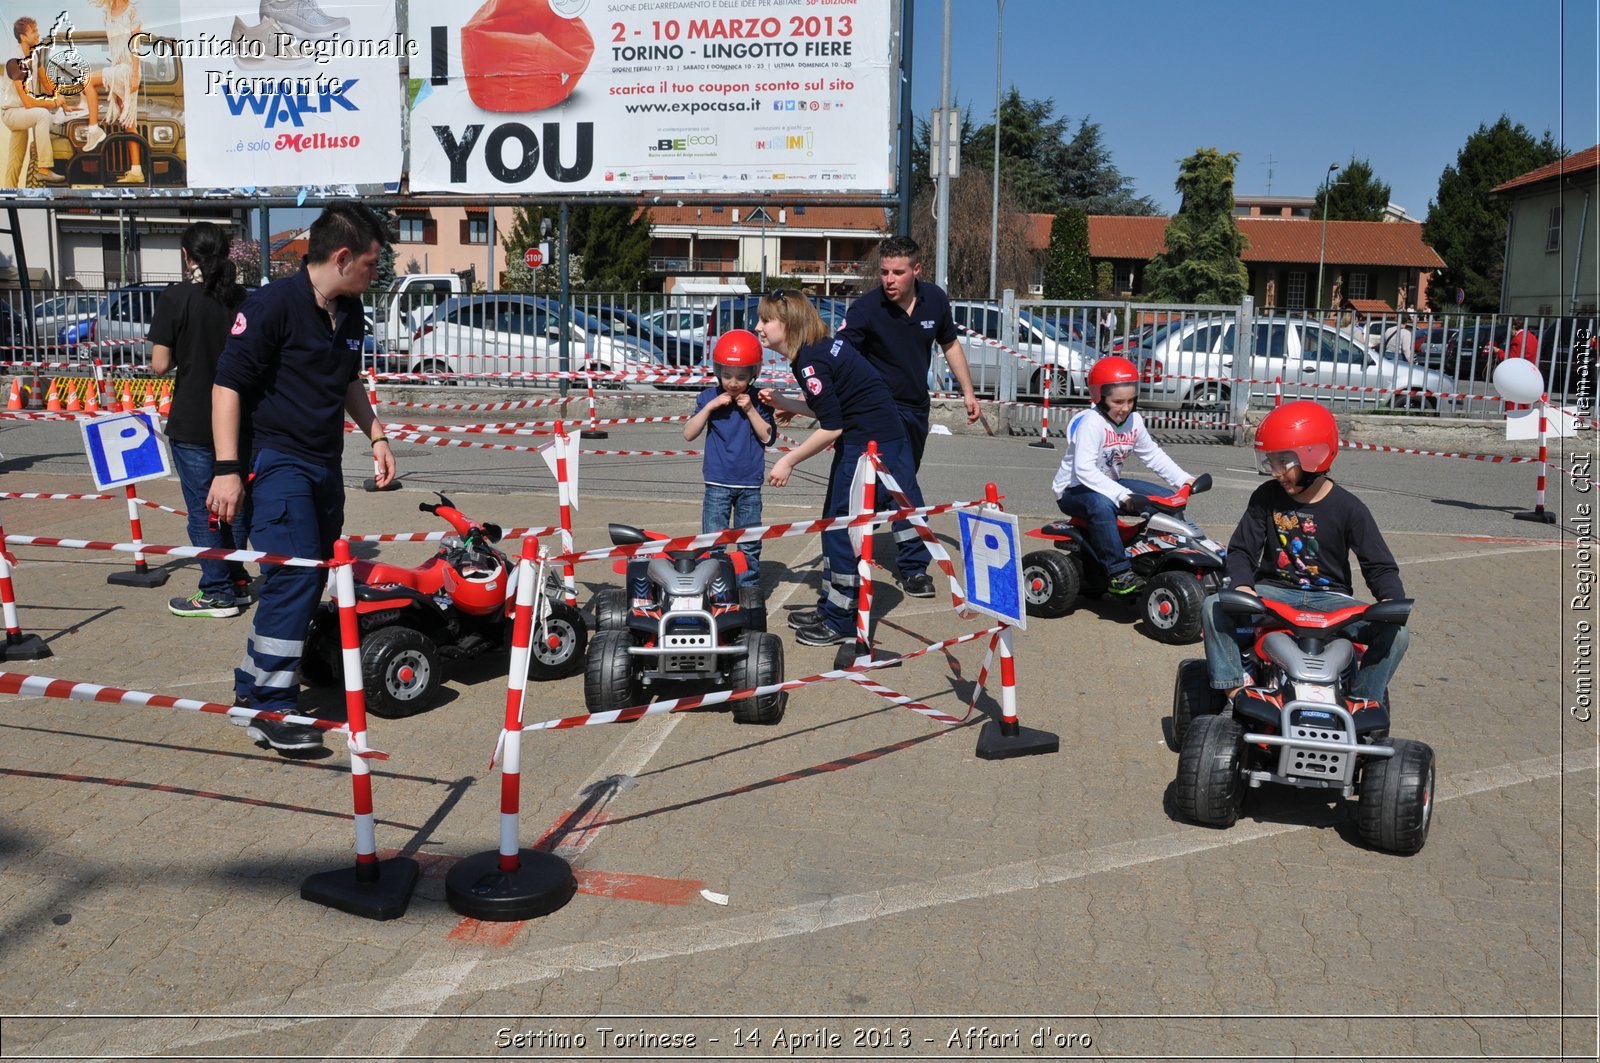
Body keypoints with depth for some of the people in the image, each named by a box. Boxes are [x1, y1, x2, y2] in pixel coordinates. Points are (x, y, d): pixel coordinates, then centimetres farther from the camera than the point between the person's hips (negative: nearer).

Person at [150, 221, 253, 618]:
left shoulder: (175, 298, -12)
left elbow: (160, 364, -13)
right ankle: (237, 580, 25)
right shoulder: (243, 298, 0)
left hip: (192, 423, -5)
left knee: (203, 509, 3)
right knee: (236, 503, 16)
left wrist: (185, 356, 7)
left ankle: (218, 592, 8)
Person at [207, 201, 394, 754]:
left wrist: (376, 435, 18)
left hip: (325, 464, 8)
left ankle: (253, 681, 25)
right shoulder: (272, 305, -15)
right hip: (277, 460, -8)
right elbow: (227, 385, -15)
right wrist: (227, 469, -20)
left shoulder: (349, 312, 9)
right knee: (295, 574, -16)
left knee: (313, 577, 11)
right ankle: (271, 708, -9)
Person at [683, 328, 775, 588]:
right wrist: (710, 407, -14)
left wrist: (750, 410, -14)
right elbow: (688, 435, -5)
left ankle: (749, 589, 20)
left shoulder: (758, 400, -1)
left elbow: (768, 437, -6)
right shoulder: (709, 397, -1)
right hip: (718, 483, -1)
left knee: (749, 545, 9)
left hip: (750, 484, 1)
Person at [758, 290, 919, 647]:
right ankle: (830, 608, 27)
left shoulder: (810, 360, -18)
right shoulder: (823, 346, 11)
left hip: (870, 446, -10)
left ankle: (840, 623, 8)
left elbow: (831, 428, -21)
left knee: (843, 528, -2)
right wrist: (782, 403, 12)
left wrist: (788, 461, -13)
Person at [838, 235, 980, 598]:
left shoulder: (935, 299, -5)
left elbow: (949, 344, 12)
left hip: (917, 405, 5)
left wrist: (967, 391, 12)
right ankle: (914, 566, -3)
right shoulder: (866, 309, -20)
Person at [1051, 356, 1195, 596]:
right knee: (1102, 505, -42)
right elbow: (1084, 470, -34)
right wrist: (1121, 495, -40)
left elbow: (1153, 454, 11)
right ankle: (1119, 572, -36)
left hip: (1110, 484, 9)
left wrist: (1183, 479, -2)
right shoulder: (1091, 423, -24)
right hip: (1074, 489, -8)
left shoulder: (1134, 421, 0)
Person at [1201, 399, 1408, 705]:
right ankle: (1235, 691, -24)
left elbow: (1380, 565, -4)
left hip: (1329, 598, -1)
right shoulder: (1266, 498, 0)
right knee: (1214, 608, -27)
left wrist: (1393, 599, -26)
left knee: (1395, 633, -25)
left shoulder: (1348, 508, -4)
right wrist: (1242, 584, -23)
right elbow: (1241, 550, 0)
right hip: (1275, 592, 1)